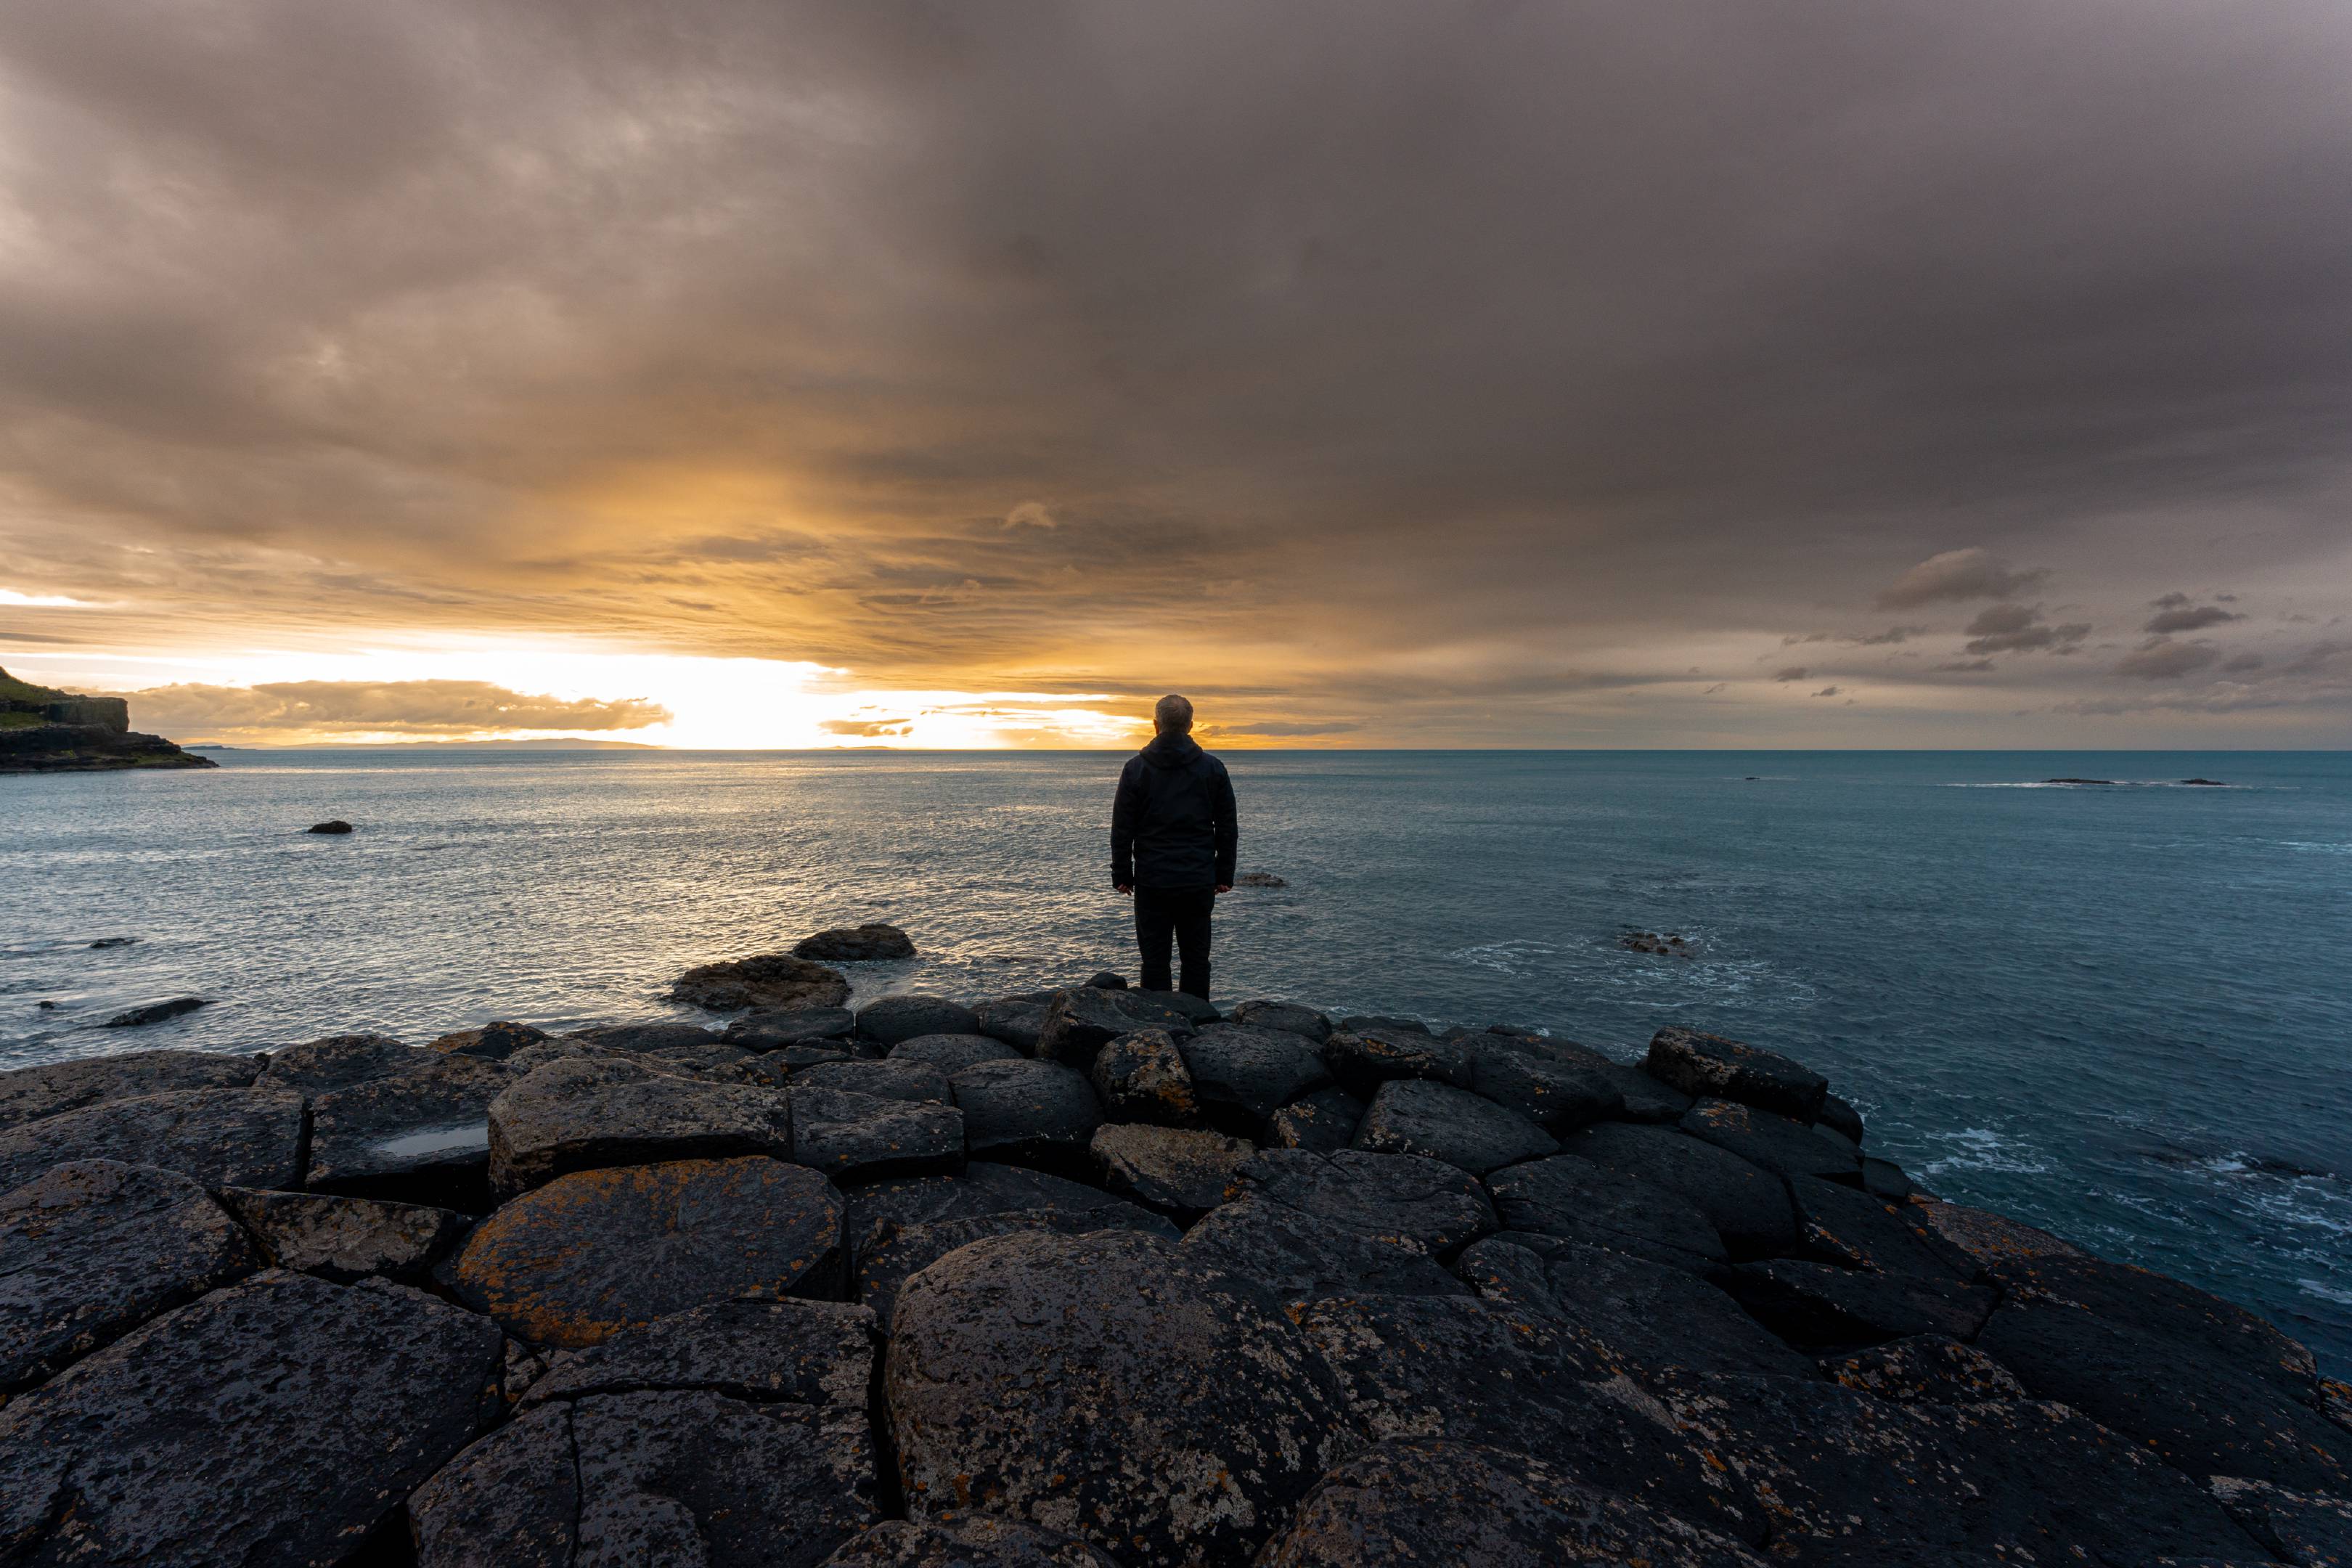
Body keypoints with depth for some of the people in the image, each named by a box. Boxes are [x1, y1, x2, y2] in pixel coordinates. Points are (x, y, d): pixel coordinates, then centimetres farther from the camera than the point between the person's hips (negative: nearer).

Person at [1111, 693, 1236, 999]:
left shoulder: (1136, 768, -1)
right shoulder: (1213, 768, 2)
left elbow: (1122, 829, 0)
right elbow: (1227, 829, 5)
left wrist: (1122, 875, 8)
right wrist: (1224, 875, 12)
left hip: (1152, 882, -1)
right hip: (1199, 882, 1)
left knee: (1155, 960, 6)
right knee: (1197, 959, 10)